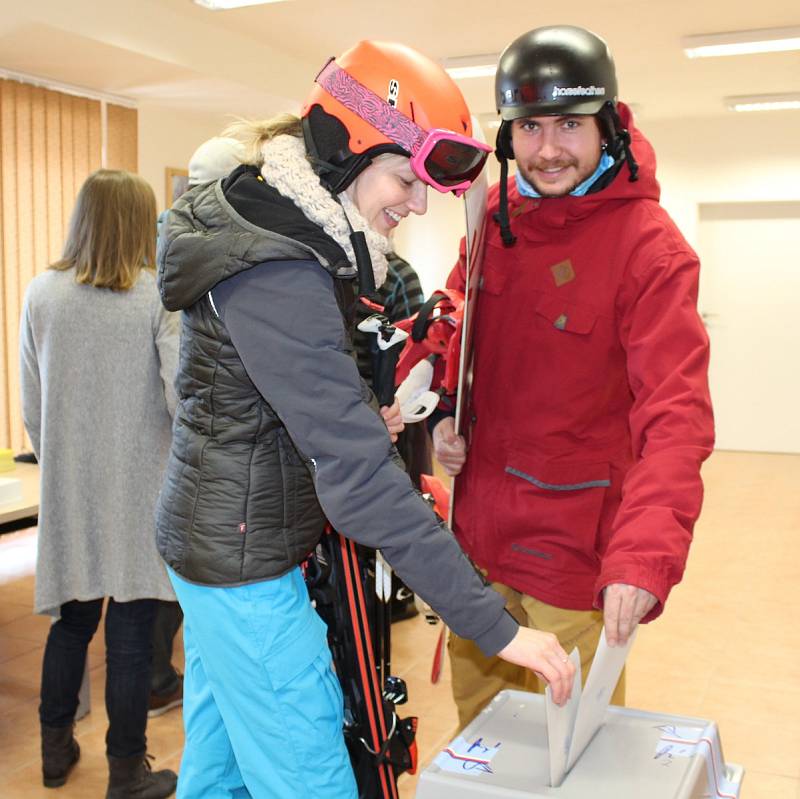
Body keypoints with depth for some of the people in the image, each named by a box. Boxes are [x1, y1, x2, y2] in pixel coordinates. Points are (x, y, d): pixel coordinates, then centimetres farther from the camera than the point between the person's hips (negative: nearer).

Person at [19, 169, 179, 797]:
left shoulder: (41, 294, 1)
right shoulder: (160, 297, -11)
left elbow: (32, 405, 5)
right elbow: (183, 398, -16)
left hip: (69, 491, 4)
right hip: (139, 492, -4)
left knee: (71, 620, 19)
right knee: (131, 636, 6)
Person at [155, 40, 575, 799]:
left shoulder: (268, 223, 4)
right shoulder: (276, 276, -26)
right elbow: (358, 476, -31)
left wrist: (360, 414, 0)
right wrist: (496, 627, -28)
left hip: (212, 533, 9)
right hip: (245, 562, -9)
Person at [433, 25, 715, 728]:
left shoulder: (651, 248, -17)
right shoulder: (497, 220, 2)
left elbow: (676, 413, -26)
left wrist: (644, 555, -38)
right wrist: (445, 414, -2)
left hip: (575, 543, -6)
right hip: (479, 530, 6)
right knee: (477, 723, 23)